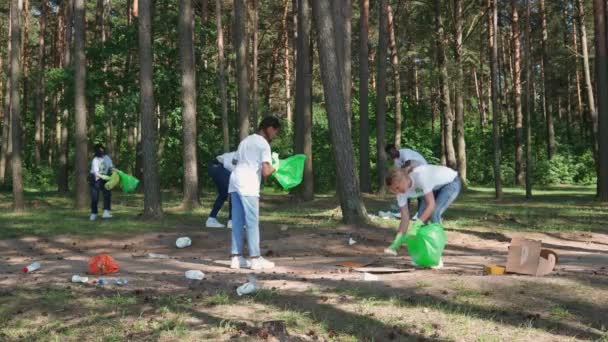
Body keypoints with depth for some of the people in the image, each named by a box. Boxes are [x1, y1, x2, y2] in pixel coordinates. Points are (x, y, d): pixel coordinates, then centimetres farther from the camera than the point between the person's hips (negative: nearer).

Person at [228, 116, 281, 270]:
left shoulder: (246, 140, 23)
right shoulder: (264, 144, -3)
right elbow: (265, 171, -12)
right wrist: (275, 166, 8)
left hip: (235, 182, 8)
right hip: (248, 185, -8)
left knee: (237, 222, 9)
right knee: (252, 222, -2)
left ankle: (236, 257, 9)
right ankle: (255, 258, 1)